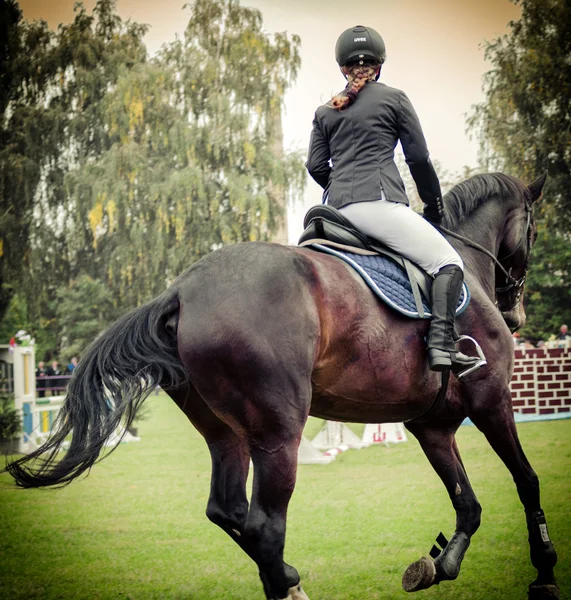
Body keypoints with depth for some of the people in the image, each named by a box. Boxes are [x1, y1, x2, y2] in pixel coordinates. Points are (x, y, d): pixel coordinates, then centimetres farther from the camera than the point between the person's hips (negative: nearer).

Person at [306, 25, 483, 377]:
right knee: (449, 262, -6)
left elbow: (316, 166, 14)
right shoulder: (393, 98, 7)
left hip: (337, 209, 6)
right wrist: (435, 205, 17)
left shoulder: (325, 112, 19)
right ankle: (442, 345, -24)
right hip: (378, 202, -6)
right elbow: (418, 158, 6)